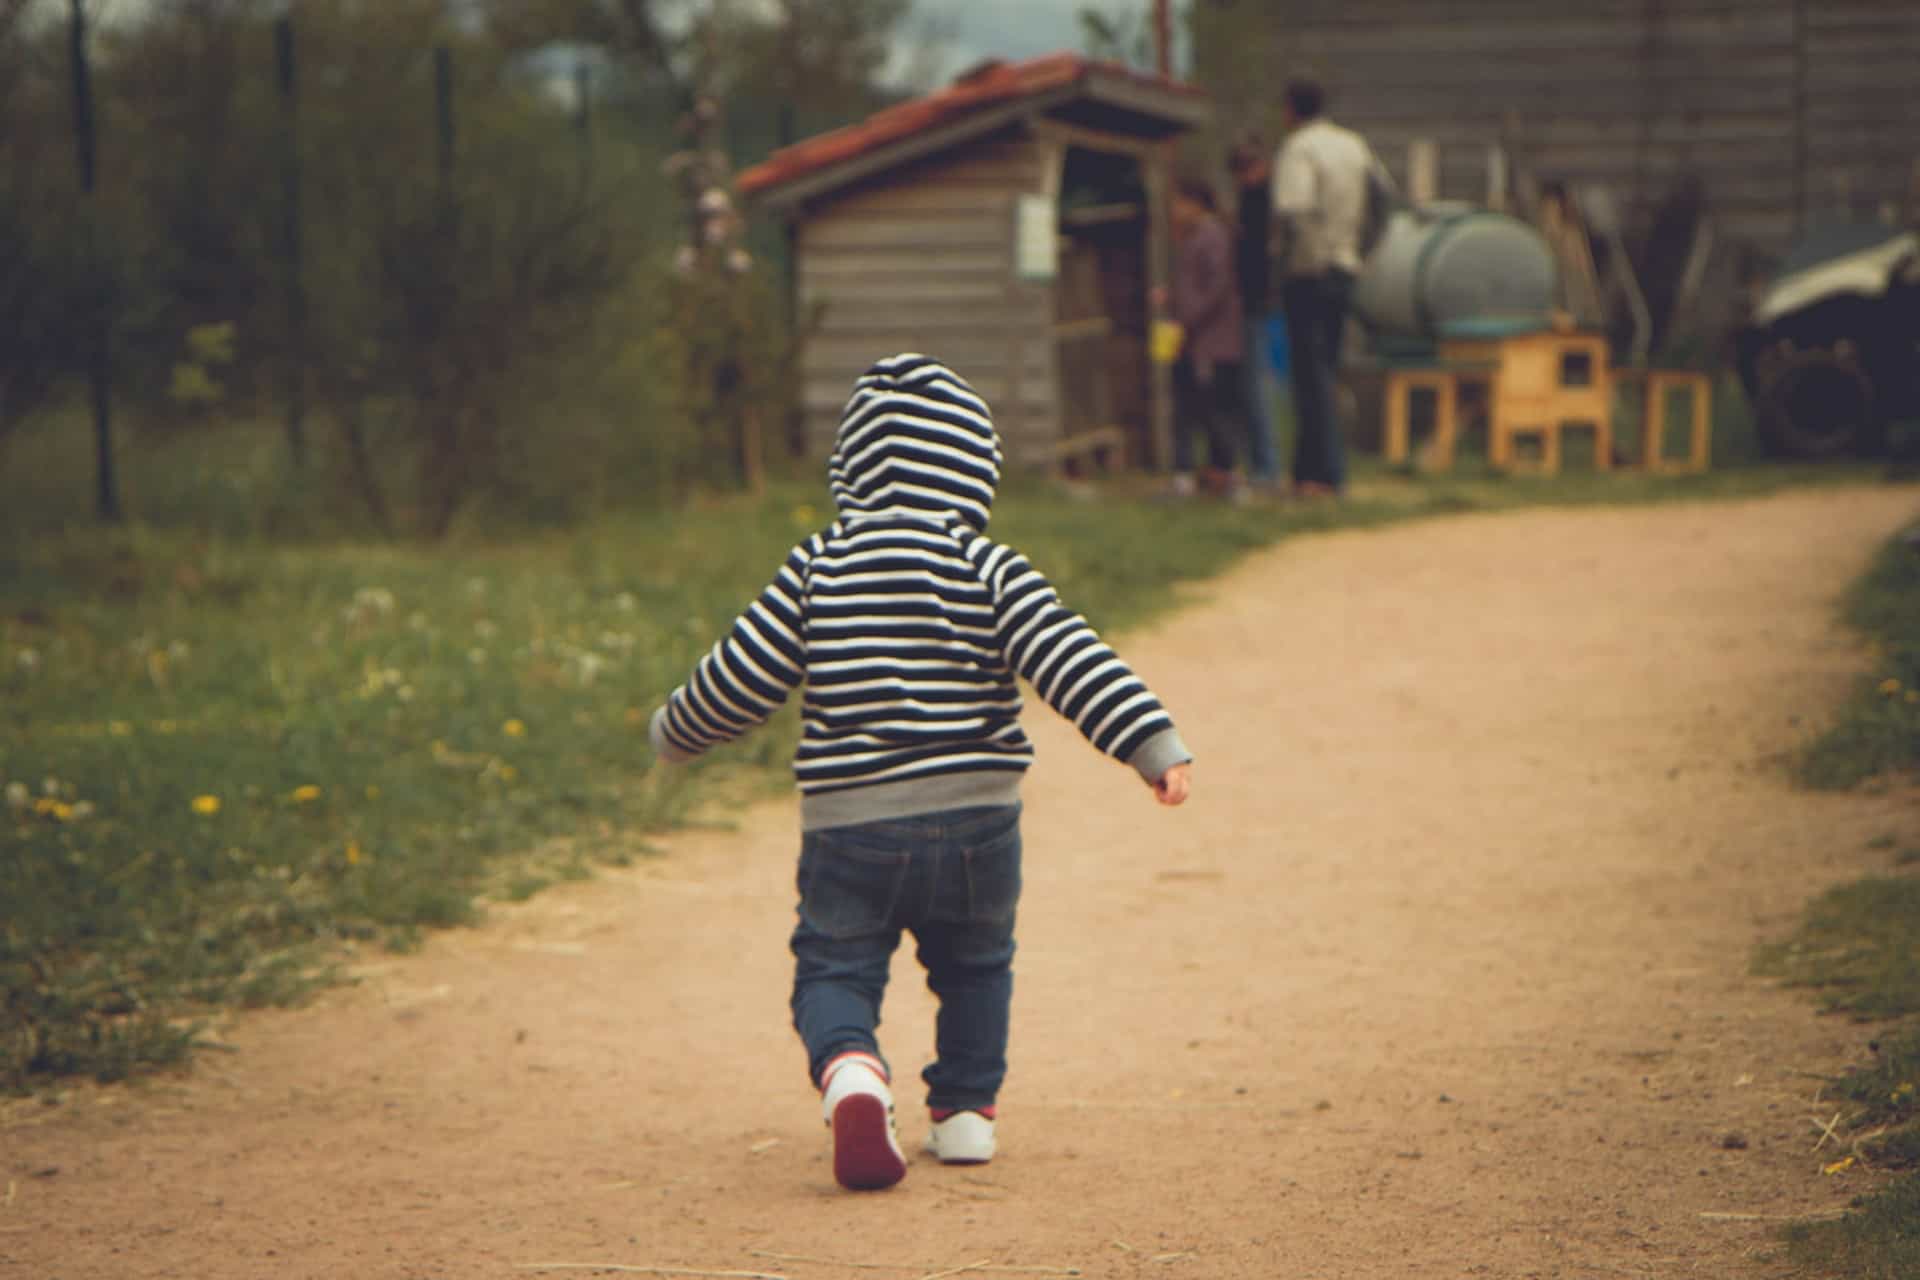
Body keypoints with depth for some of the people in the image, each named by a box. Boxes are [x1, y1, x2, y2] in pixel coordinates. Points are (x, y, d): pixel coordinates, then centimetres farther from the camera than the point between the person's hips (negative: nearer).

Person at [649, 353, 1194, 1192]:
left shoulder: (817, 566, -1)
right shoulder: (987, 568, -4)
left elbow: (742, 678, 2)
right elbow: (1070, 661, -14)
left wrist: (674, 734, 20)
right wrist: (1154, 745, -14)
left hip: (847, 826, 0)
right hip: (976, 819, 1)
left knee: (834, 969, 8)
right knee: (975, 966, 23)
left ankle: (849, 1070, -21)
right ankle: (965, 1111, 24)